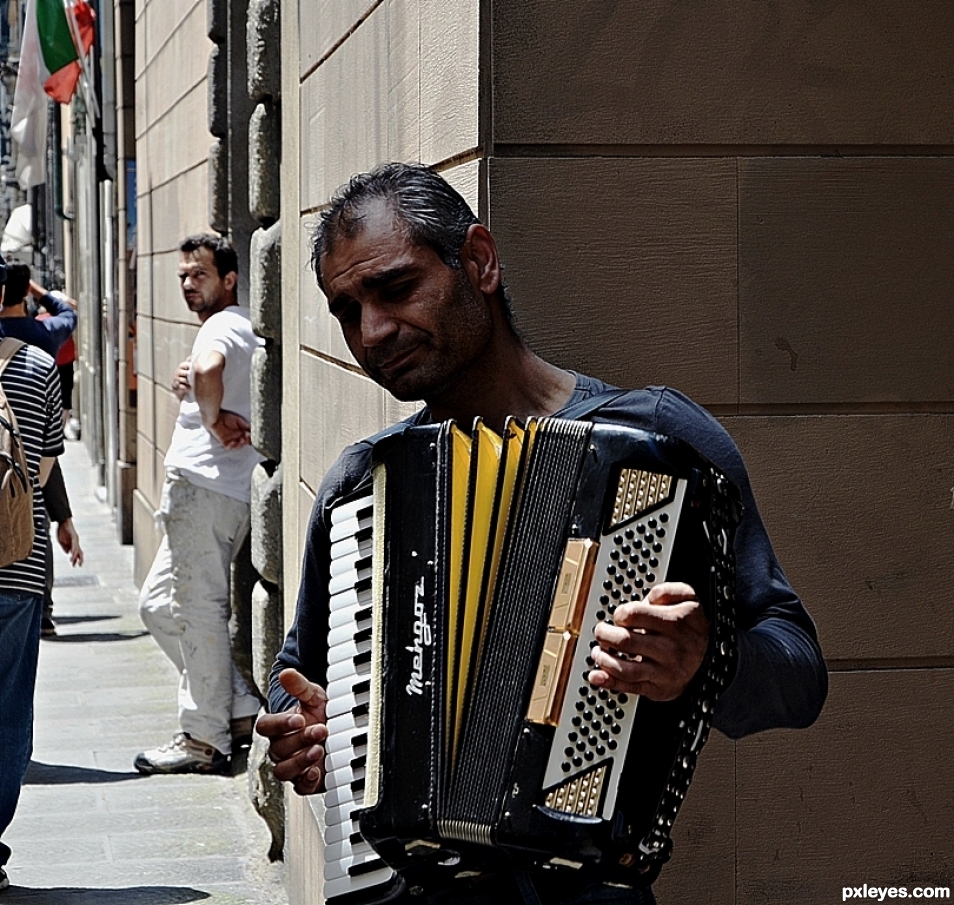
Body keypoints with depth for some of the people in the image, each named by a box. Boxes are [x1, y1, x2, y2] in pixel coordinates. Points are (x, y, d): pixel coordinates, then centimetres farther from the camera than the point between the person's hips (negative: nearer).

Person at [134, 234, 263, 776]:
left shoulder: (222, 326, -11)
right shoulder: (240, 329, 22)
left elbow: (208, 370, -35)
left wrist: (215, 420, -19)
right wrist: (190, 389, 7)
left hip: (203, 485, -11)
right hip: (206, 490, 11)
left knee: (200, 609, -6)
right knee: (160, 604, 15)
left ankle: (205, 740, -1)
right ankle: (239, 709, 15)